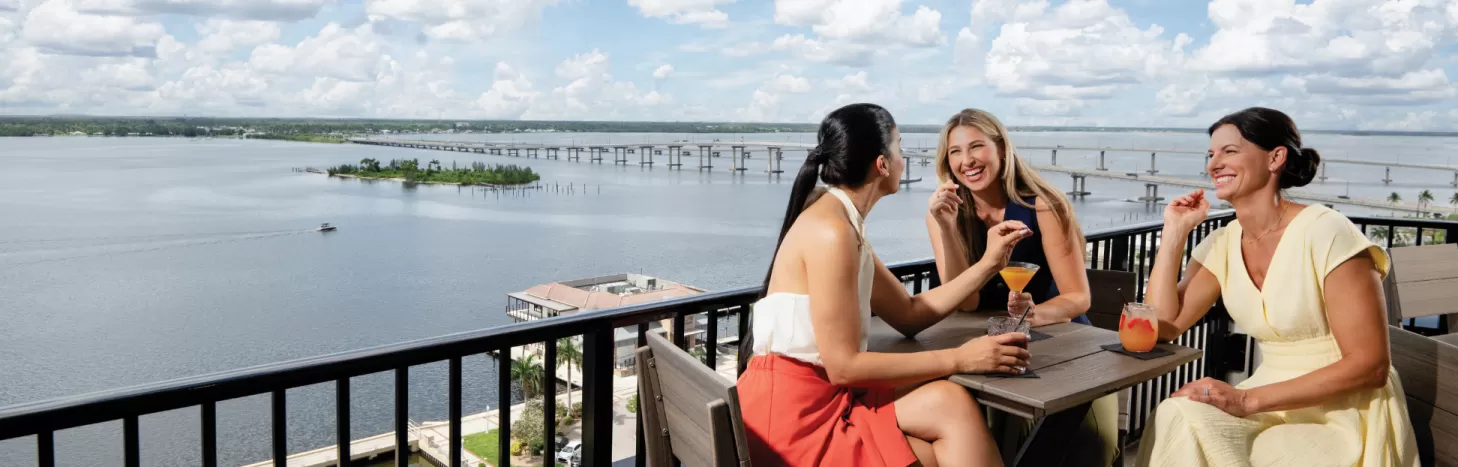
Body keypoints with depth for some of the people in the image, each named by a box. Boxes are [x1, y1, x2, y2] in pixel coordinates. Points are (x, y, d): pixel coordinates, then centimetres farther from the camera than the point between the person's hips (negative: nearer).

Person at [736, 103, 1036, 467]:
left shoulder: (843, 224, 14)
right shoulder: (831, 232, -18)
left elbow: (909, 315, 15)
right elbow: (843, 366, -20)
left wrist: (990, 263, 12)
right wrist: (958, 359, -16)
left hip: (819, 396, 9)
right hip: (792, 413, -9)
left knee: (949, 403, -8)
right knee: (952, 405, -17)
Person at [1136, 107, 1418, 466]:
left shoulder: (1325, 233, -15)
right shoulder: (1222, 244, 3)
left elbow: (1369, 365, -17)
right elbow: (1162, 326, -3)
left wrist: (1249, 400, -24)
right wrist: (1175, 233, -5)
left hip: (1345, 416, -5)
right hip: (1273, 406, 5)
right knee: (1179, 417, -23)